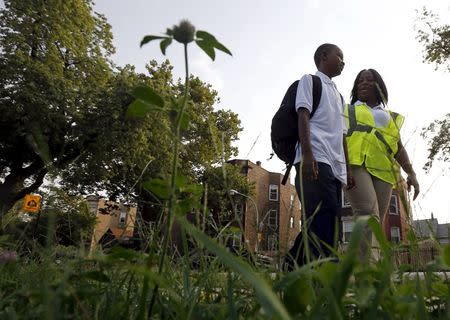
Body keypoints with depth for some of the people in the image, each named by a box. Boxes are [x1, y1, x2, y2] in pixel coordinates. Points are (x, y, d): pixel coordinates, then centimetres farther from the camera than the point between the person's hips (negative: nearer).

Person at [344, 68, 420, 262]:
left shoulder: (391, 117, 30)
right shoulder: (348, 111, 23)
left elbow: (398, 148, 23)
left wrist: (411, 173, 9)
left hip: (382, 169, 4)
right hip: (356, 164, -4)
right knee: (368, 214, -26)